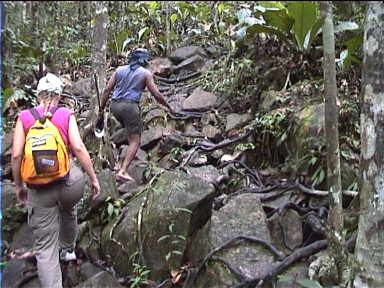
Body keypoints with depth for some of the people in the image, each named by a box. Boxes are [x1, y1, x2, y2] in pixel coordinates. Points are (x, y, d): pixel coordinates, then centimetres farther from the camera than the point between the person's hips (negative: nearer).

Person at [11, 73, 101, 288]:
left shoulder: (24, 117, 0)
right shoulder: (66, 115, -2)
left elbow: (16, 155, -4)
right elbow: (78, 148, -10)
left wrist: (19, 186, 8)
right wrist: (94, 178, -2)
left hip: (39, 189, -1)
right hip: (69, 182, 1)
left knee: (45, 248, 6)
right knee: (68, 211, 37)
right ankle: (68, 249, 57)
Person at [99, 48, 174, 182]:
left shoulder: (119, 70, 14)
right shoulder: (146, 73, 3)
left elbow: (107, 90, 8)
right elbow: (157, 94, -1)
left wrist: (101, 109, 13)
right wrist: (169, 107, 13)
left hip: (115, 105, 6)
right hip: (130, 106, -6)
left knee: (133, 131, 29)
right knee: (135, 141, 0)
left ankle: (123, 163, 29)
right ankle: (122, 171, -14)